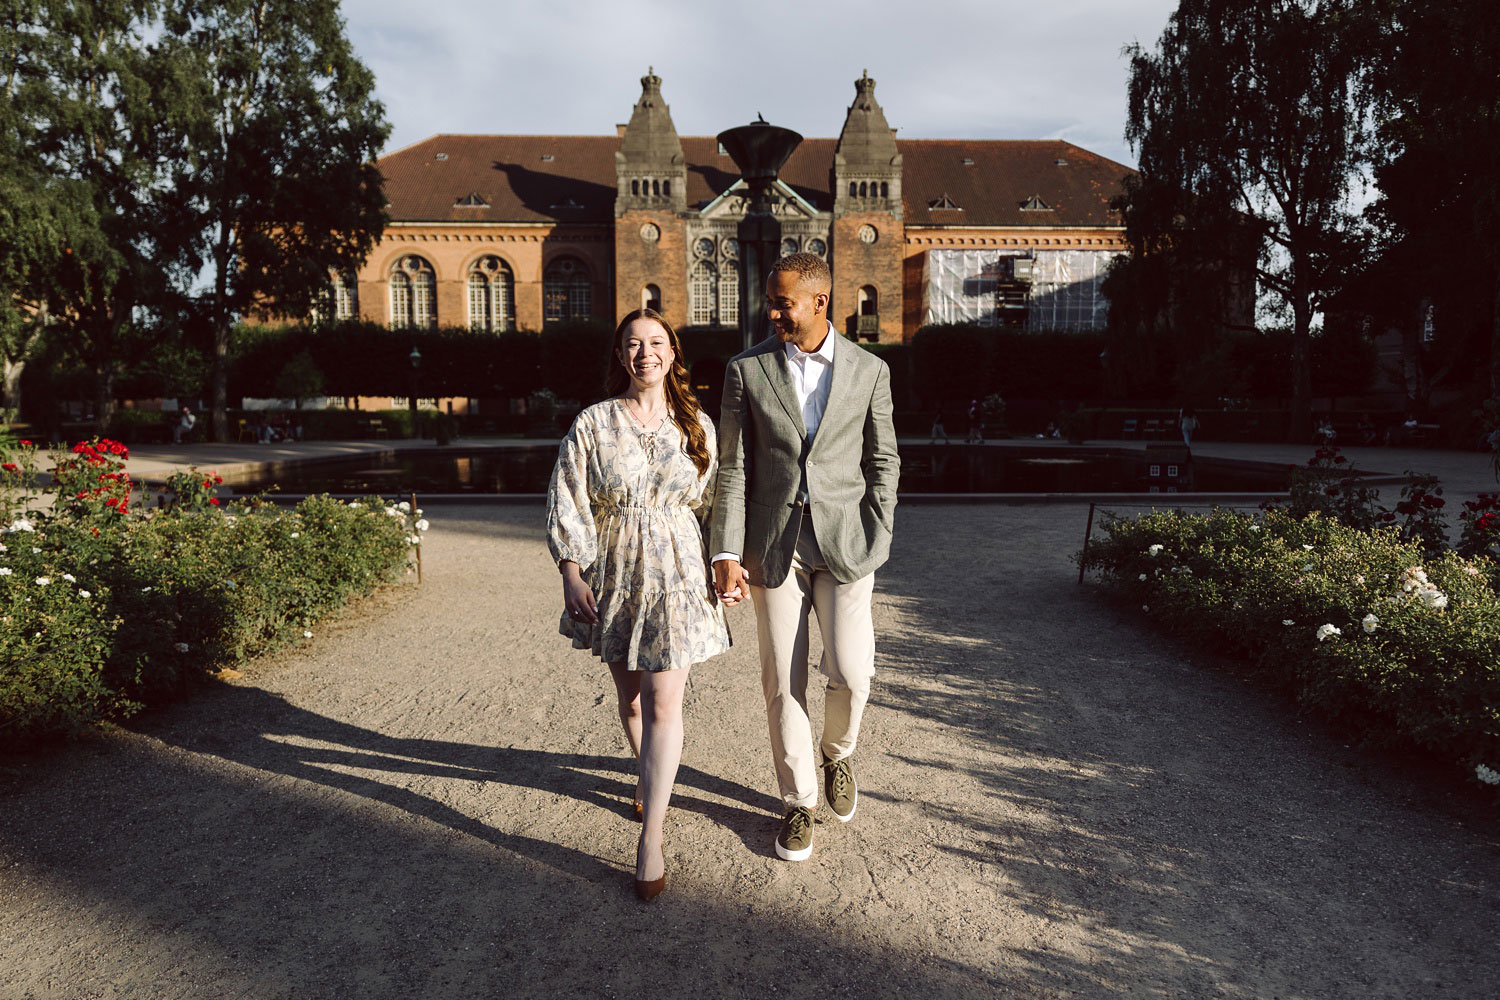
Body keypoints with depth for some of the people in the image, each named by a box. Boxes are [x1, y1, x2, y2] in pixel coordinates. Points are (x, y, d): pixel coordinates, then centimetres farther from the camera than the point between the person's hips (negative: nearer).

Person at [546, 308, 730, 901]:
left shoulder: (697, 427, 3)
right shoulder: (593, 424, -2)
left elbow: (713, 503, 9)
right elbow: (567, 503, -3)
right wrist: (572, 574, -9)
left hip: (676, 575, -1)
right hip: (613, 576, 1)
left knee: (663, 703, -5)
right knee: (630, 695, 16)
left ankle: (651, 837, 3)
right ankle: (648, 778, 44)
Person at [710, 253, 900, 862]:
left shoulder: (869, 371, 3)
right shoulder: (746, 371, 0)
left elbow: (882, 460, 9)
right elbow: (732, 468, -1)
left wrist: (877, 539, 0)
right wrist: (726, 554, -7)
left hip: (843, 541, 0)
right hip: (774, 547, 0)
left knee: (851, 674, -6)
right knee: (782, 684, 5)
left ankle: (838, 752, 28)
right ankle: (798, 802, 25)